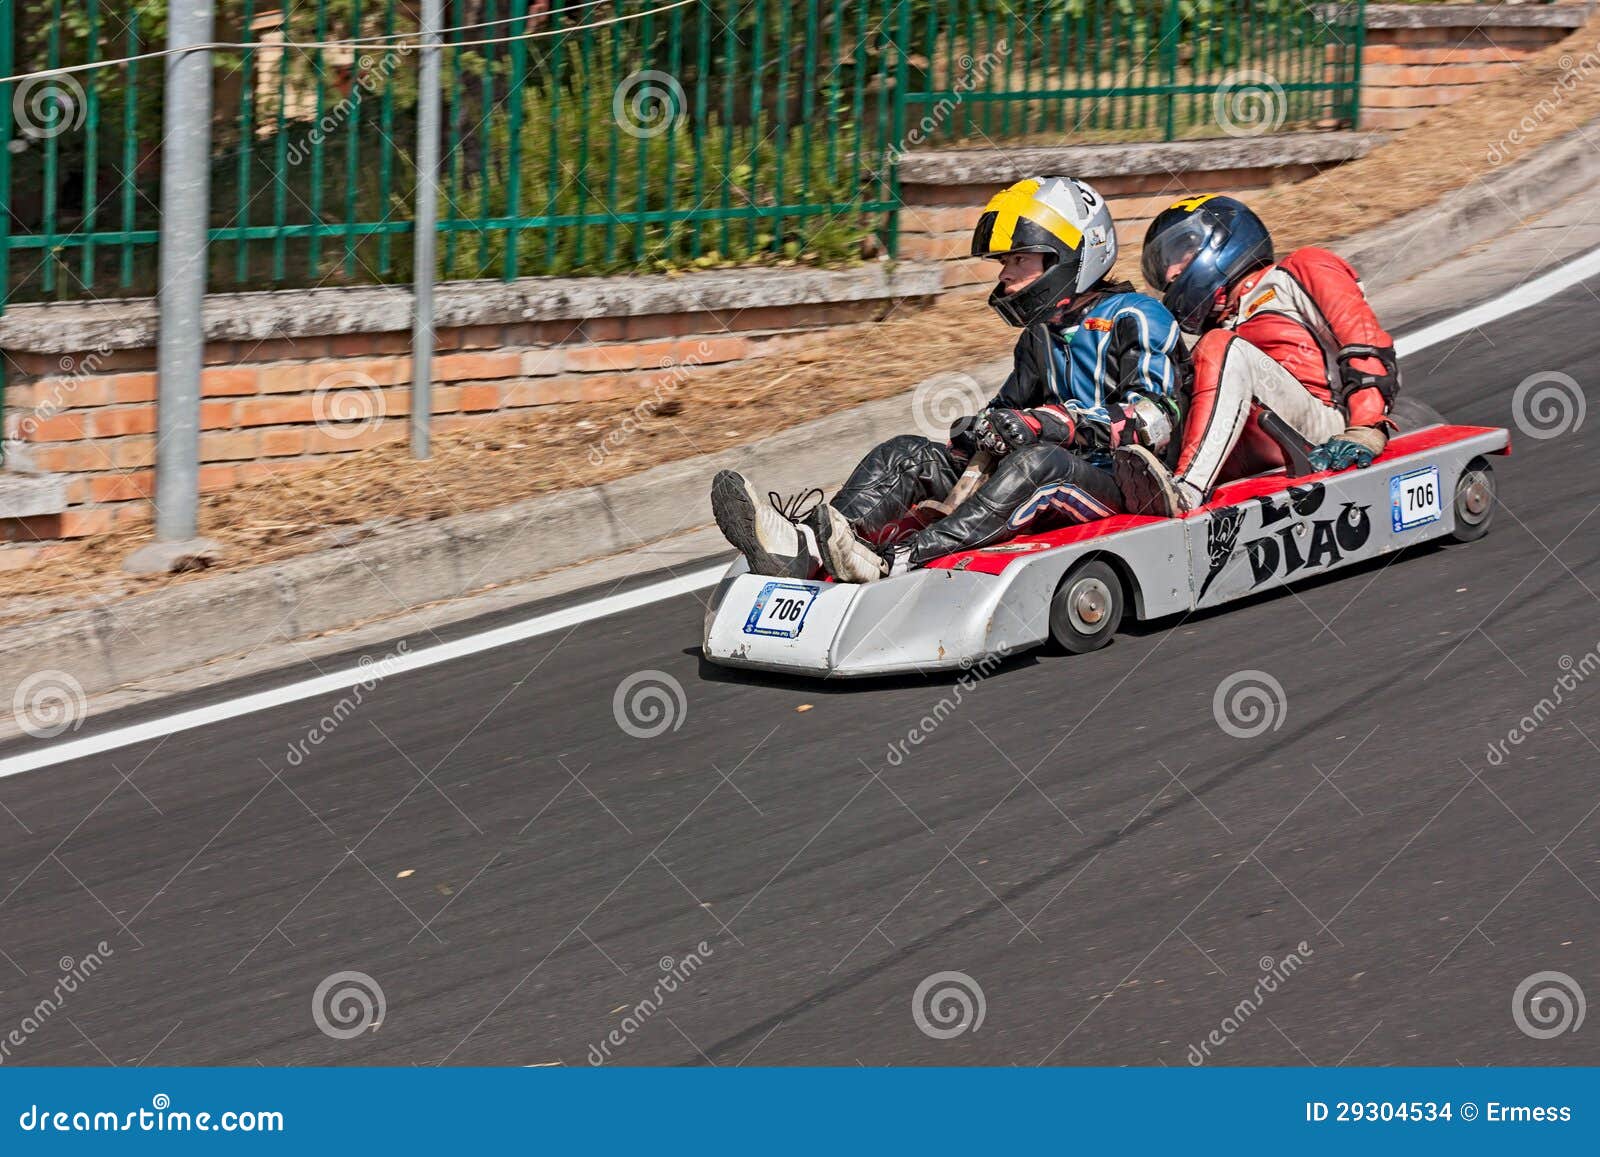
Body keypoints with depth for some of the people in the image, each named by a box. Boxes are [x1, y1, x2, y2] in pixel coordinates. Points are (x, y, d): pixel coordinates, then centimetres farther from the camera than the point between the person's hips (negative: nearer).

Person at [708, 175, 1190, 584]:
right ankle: (804, 546, -38)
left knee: (1037, 460, -38)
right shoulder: (1041, 336, 21)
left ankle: (897, 562, -55)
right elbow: (1008, 411, 23)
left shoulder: (1135, 320, -3)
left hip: (1119, 486, -8)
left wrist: (1053, 423, -27)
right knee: (907, 453, -8)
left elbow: (1153, 418, -16)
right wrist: (977, 429, -3)